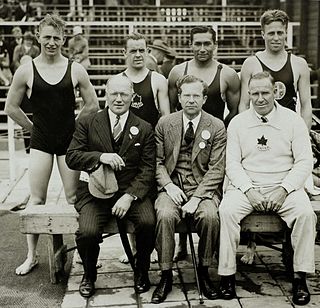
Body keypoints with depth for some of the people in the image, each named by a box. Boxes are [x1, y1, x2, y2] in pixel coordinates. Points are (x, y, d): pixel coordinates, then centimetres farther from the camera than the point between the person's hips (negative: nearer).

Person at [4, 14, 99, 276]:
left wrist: (73, 125, 7)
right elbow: (11, 108, 7)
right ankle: (32, 256, 14)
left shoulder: (75, 70, -2)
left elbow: (93, 105, 5)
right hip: (41, 142, 0)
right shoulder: (26, 71, -2)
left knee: (73, 198, 4)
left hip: (69, 140, 0)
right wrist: (34, 127, 7)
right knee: (37, 200, 3)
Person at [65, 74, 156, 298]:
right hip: (96, 192, 0)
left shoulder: (144, 129, 7)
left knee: (148, 222, -27)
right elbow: (71, 157, -1)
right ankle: (89, 275, 9)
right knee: (87, 232, -25)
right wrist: (101, 157, -19)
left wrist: (129, 196, -15)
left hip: (132, 191, 1)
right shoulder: (88, 124, 8)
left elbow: (148, 170, 1)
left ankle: (142, 271, 4)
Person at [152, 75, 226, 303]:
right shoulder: (164, 124, 7)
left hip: (204, 187, -1)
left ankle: (204, 272, -7)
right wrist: (169, 185, -12)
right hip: (172, 186, 1)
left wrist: (197, 198, -15)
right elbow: (157, 161, 7)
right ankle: (166, 276, -13)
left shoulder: (217, 127, 1)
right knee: (165, 215, -29)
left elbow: (216, 169, -4)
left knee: (210, 216, -30)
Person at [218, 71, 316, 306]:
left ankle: (300, 277, -15)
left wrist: (284, 190, -14)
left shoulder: (294, 121, 4)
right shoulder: (238, 122, 8)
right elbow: (232, 163, 3)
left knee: (305, 212, -29)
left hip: (284, 187, 0)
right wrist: (249, 190, -13)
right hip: (246, 186, 1)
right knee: (227, 210, -28)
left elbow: (304, 162, 0)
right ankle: (227, 275, -17)